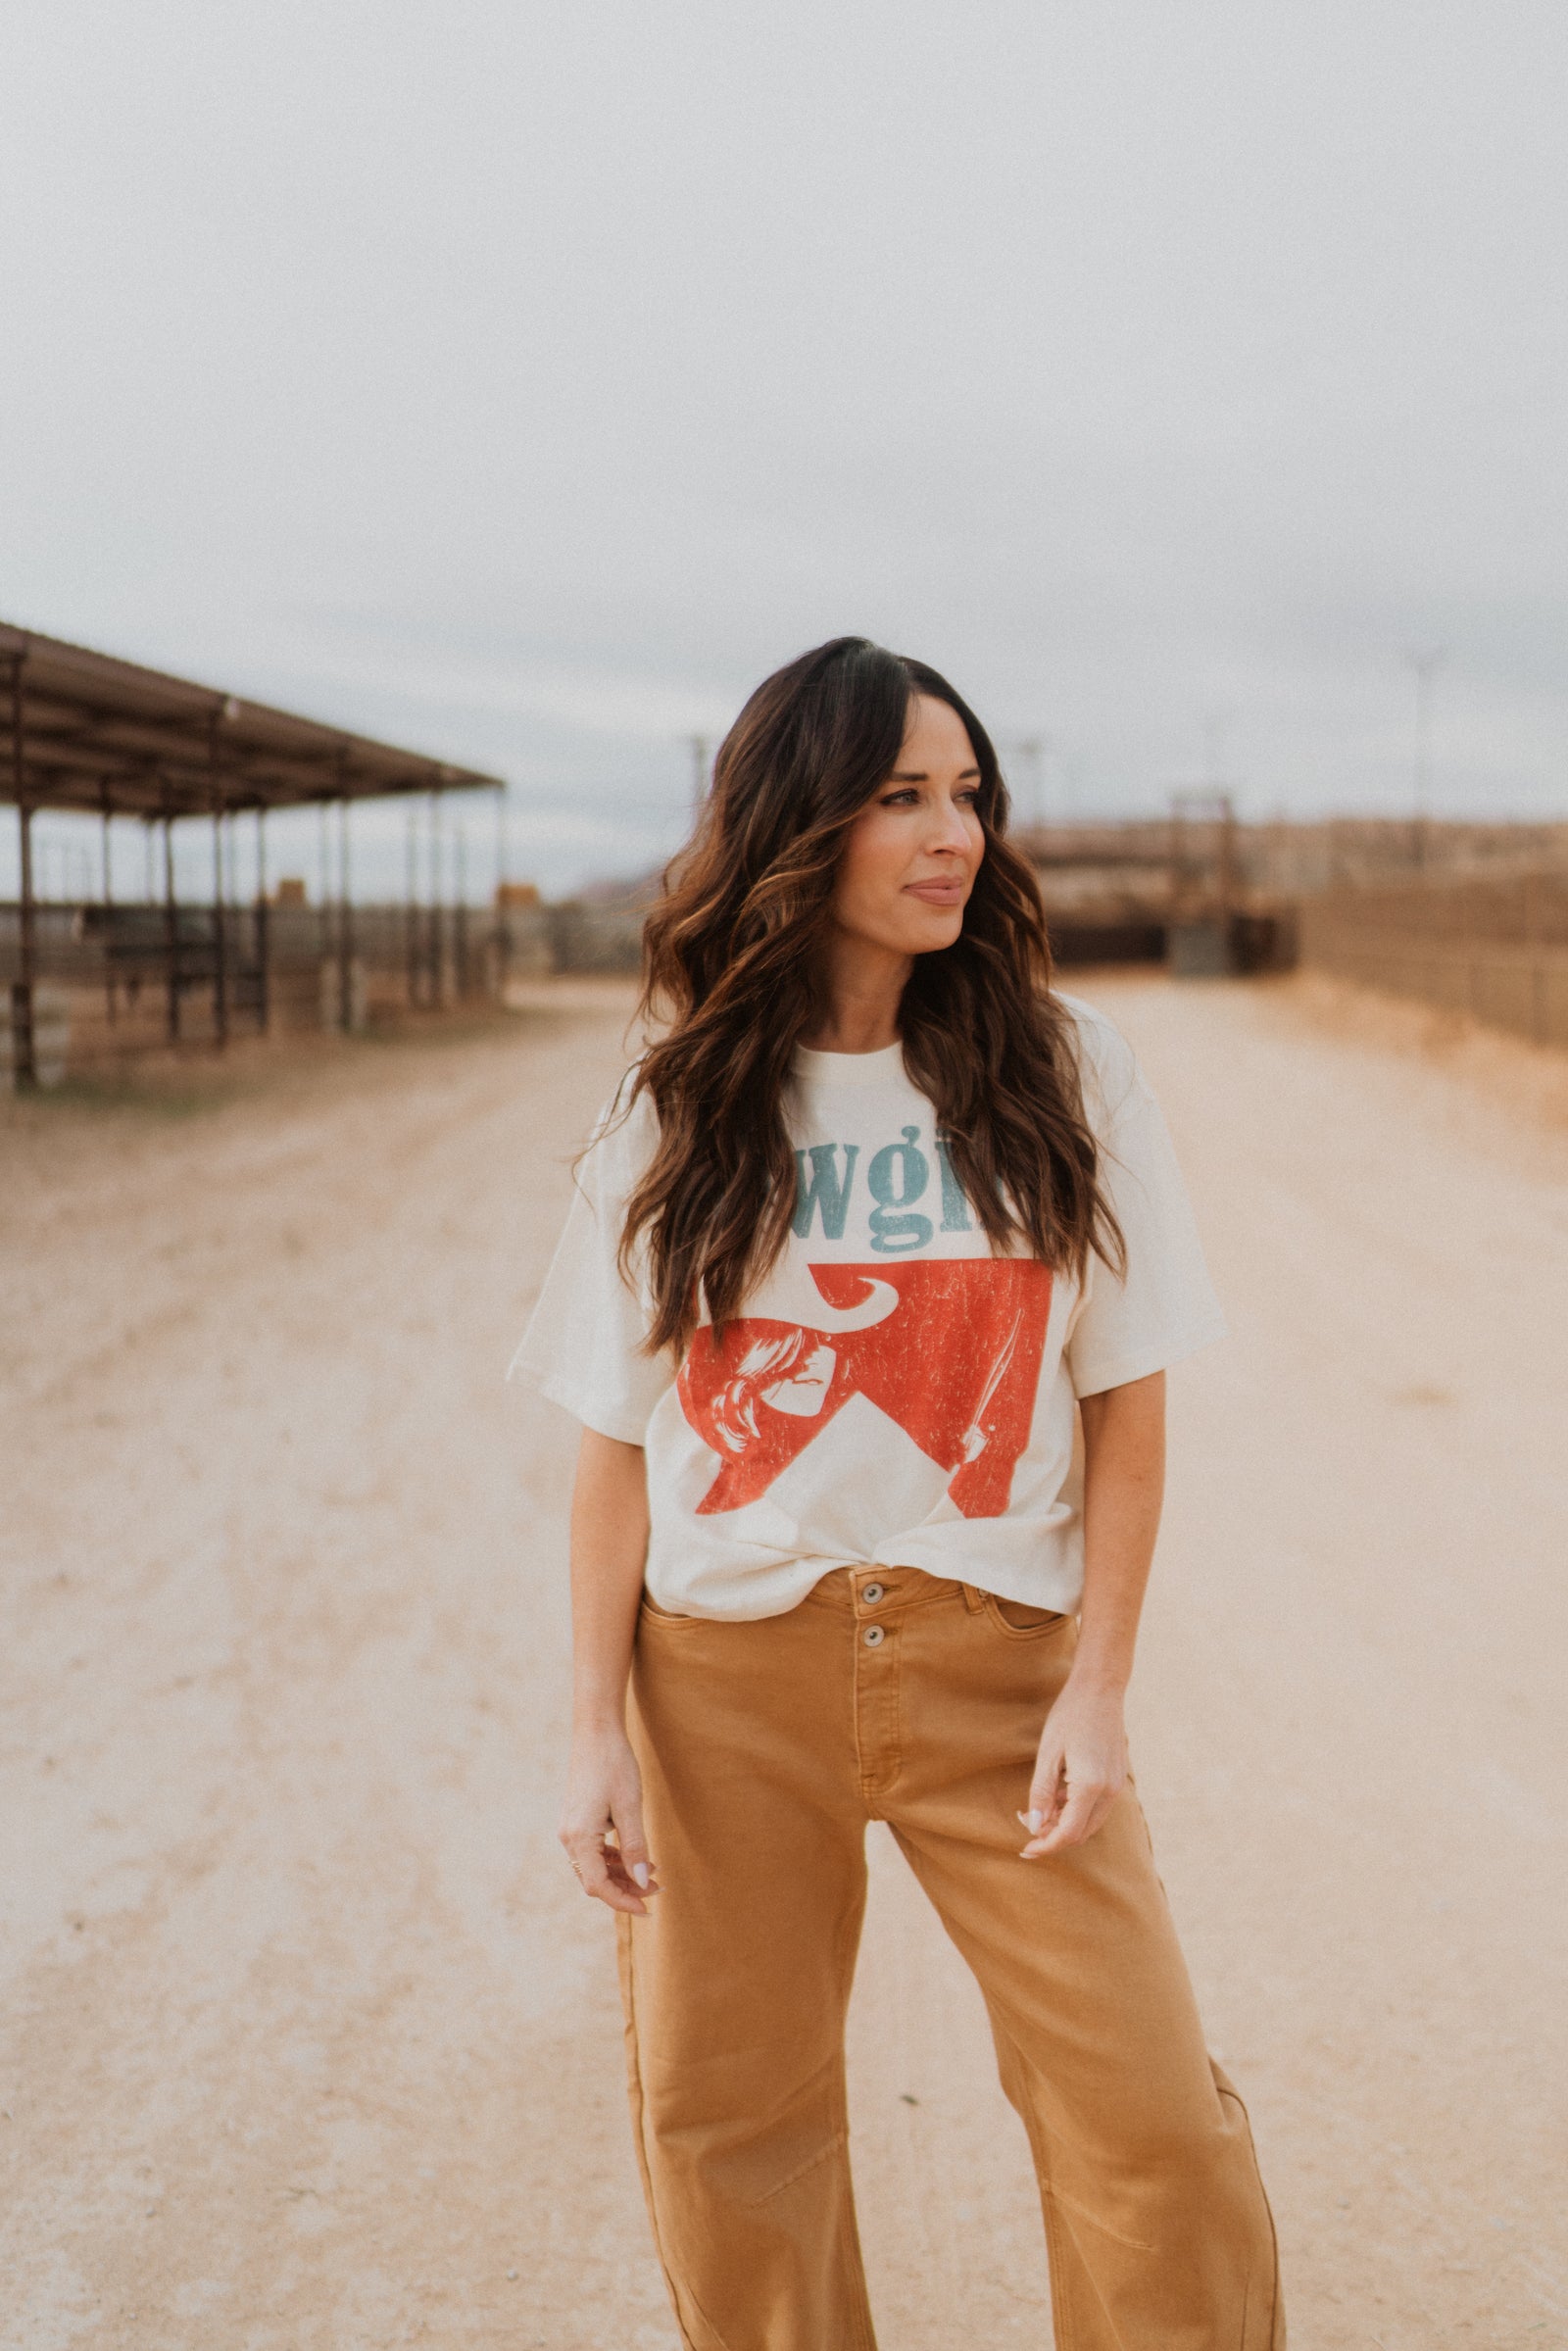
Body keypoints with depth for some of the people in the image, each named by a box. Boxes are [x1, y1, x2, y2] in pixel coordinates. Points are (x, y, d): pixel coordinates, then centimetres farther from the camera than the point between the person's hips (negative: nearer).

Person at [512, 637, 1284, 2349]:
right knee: (726, 2125, 11)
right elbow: (617, 1441, 2)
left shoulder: (1060, 1072, -2)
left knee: (1153, 2128, -4)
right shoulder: (678, 1108, 1)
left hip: (997, 1652, -1)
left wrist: (1096, 1691, -6)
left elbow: (1126, 1405, 0)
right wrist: (597, 1732, -1)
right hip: (729, 1667, 1)